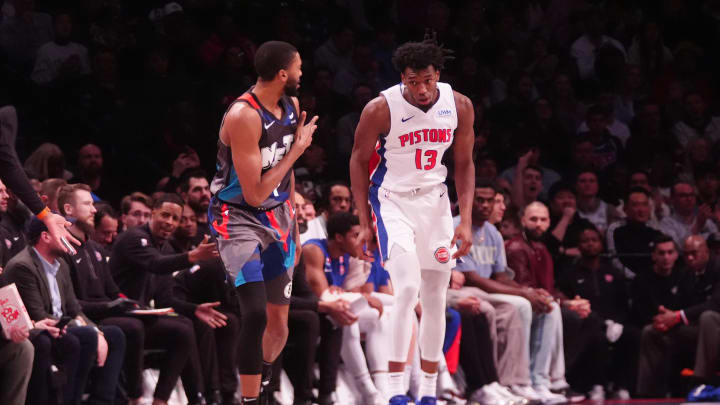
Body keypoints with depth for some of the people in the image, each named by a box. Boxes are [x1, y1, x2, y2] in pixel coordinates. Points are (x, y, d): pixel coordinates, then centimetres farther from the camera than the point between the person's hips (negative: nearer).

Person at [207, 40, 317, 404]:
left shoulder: (291, 106, 2)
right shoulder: (243, 116, -24)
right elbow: (255, 194, -23)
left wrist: (292, 225, 20)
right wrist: (298, 148, -18)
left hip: (277, 217, 7)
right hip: (239, 219, -7)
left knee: (279, 323, 10)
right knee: (256, 313, -21)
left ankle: (263, 375, 34)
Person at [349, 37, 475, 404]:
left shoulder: (459, 107, -8)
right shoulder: (380, 109, -18)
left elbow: (463, 164, 3)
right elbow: (359, 161, -5)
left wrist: (465, 221, -3)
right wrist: (364, 223, -5)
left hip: (434, 199, 4)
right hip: (391, 199, -4)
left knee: (435, 297, 6)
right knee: (408, 288, -20)